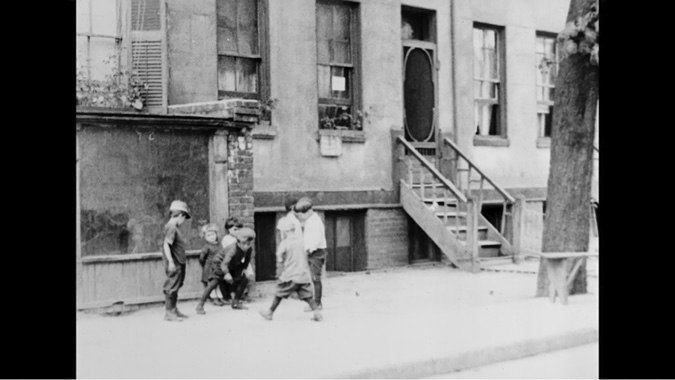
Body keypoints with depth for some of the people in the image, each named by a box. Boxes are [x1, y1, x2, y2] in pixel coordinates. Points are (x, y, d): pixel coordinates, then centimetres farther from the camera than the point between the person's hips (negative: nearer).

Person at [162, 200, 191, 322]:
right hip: (174, 264, -10)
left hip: (178, 263, 10)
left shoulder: (174, 227, 13)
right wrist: (170, 261, -29)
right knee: (172, 287, -3)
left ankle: (174, 310, 27)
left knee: (176, 286, 17)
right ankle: (169, 312, 3)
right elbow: (166, 245, -24)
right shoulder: (171, 228, -17)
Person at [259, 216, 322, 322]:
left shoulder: (284, 244, -10)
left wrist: (279, 273, 7)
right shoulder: (302, 241, 6)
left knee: (279, 294, 9)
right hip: (304, 275, 5)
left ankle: (270, 312, 21)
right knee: (307, 295, 7)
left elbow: (280, 261, -5)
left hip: (290, 276, -4)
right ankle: (316, 312, -4)